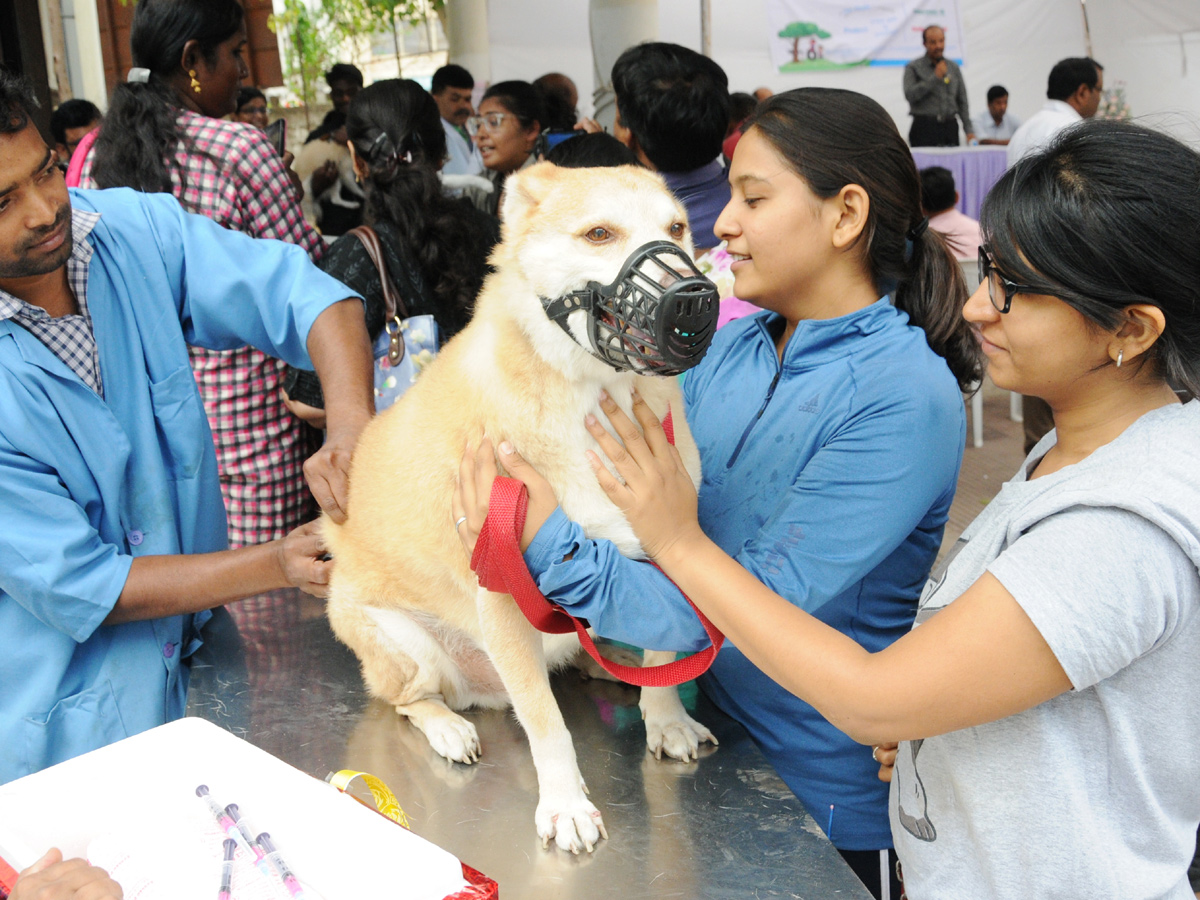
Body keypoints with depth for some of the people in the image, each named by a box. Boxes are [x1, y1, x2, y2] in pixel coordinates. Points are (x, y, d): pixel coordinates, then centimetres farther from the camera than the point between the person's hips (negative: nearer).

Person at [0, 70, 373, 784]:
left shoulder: (135, 231, -11)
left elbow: (307, 294, -15)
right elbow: (76, 586, -21)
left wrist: (351, 428, -36)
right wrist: (277, 564, -28)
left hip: (198, 654, 5)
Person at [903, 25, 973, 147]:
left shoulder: (954, 67, 17)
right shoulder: (913, 68, 4)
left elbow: (962, 102, 17)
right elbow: (910, 95, -12)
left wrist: (969, 129, 8)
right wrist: (935, 77, -8)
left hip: (950, 127, 4)